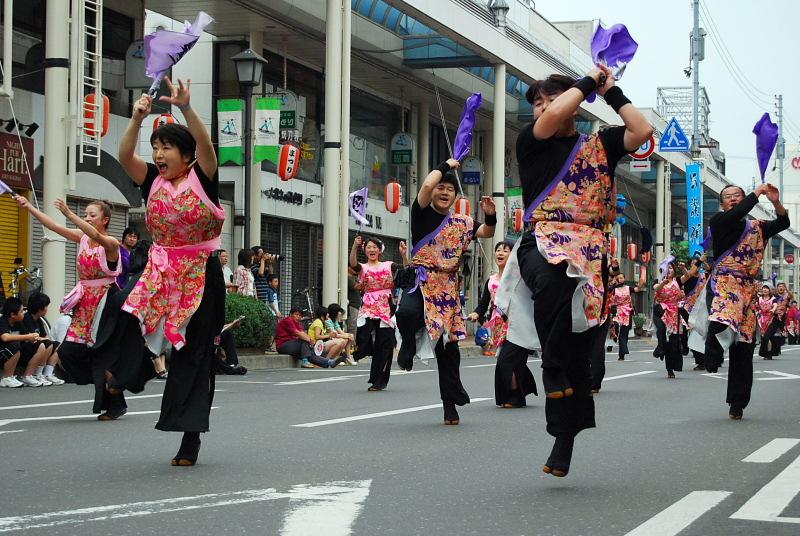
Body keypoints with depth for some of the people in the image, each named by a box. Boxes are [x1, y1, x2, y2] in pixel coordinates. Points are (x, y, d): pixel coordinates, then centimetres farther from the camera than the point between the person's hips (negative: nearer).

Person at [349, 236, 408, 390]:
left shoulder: (388, 266, 10)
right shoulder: (363, 268, 7)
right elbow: (353, 264, -16)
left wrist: (404, 254, -20)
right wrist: (355, 246, -31)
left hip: (386, 308, 1)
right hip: (368, 308, -1)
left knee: (384, 345, 1)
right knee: (365, 336, -23)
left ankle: (379, 380, 9)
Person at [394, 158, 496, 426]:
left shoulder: (461, 222, 13)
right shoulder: (422, 213, 0)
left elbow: (486, 233, 17)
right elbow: (427, 185, -15)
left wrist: (490, 217, -4)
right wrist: (446, 165, 0)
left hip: (447, 288, 4)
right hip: (420, 281, -4)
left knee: (448, 344, 4)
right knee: (406, 313, -38)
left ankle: (450, 405, 10)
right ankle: (409, 344, -2)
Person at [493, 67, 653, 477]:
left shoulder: (599, 145, 18)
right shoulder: (530, 142, 12)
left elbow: (642, 131, 3)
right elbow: (553, 118, -7)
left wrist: (611, 92, 9)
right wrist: (589, 81, 6)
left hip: (590, 249, 2)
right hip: (543, 239, -2)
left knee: (579, 345, -2)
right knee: (553, 278, -42)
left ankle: (565, 439, 10)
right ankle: (551, 369, -27)